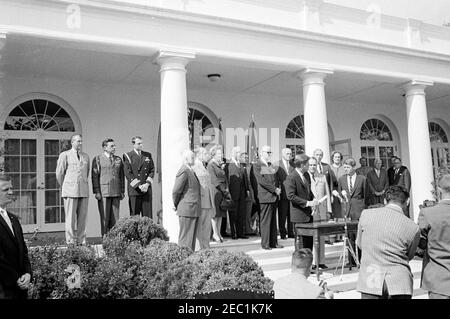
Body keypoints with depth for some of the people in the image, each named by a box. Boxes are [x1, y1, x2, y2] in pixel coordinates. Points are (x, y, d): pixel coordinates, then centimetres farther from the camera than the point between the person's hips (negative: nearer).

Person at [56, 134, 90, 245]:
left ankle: (81, 241, 9)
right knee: (70, 217, -3)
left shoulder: (86, 156, 15)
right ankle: (70, 241, 2)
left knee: (82, 217, 3)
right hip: (70, 190, -4)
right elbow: (59, 173, 6)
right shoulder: (65, 155, 2)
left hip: (84, 190, 4)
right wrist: (65, 187, 13)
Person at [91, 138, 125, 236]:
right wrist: (96, 192, -9)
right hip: (103, 193, -4)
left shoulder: (118, 160, 15)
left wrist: (122, 191, 10)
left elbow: (122, 176, 15)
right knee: (105, 217, -2)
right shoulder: (97, 159, 2)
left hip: (116, 193, 4)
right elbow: (95, 176, -2)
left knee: (115, 217, 3)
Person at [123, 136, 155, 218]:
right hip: (134, 190, -3)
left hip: (147, 189, 4)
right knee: (134, 215, -1)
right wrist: (138, 186, -13)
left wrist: (147, 184, -5)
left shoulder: (148, 155, 14)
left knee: (148, 215, 3)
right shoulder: (127, 156, 1)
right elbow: (128, 173, -6)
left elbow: (152, 170, 10)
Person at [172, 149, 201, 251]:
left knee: (192, 237, 14)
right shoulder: (184, 171, -15)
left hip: (193, 210, 9)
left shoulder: (191, 171, 15)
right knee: (186, 238, -3)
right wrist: (176, 205, -4)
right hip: (187, 210, -9)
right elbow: (176, 191, -17)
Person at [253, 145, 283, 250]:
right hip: (265, 196, -7)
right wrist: (274, 189, -15)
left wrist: (278, 188, 4)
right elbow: (261, 181, -15)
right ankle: (265, 243, 2)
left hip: (274, 196, 8)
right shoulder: (257, 166, -5)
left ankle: (273, 242, 15)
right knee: (265, 221, -4)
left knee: (273, 220, 10)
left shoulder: (270, 165, 19)